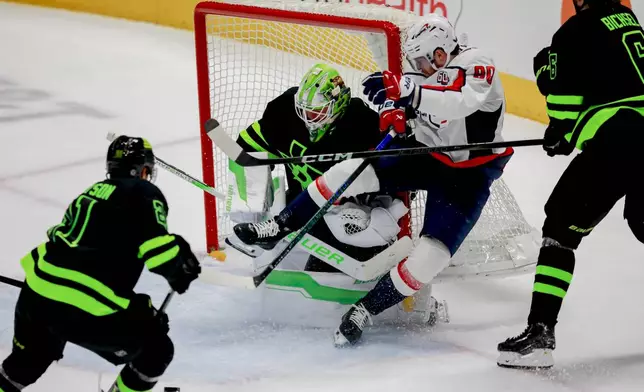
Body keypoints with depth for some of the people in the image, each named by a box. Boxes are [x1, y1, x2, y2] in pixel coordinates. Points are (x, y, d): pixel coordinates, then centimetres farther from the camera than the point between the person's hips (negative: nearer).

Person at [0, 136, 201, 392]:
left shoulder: (92, 193, 23)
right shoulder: (144, 193, 2)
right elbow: (157, 246, -11)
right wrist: (180, 271, 8)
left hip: (36, 294, 8)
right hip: (87, 307, -8)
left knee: (30, 359, 34)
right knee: (157, 351, 11)